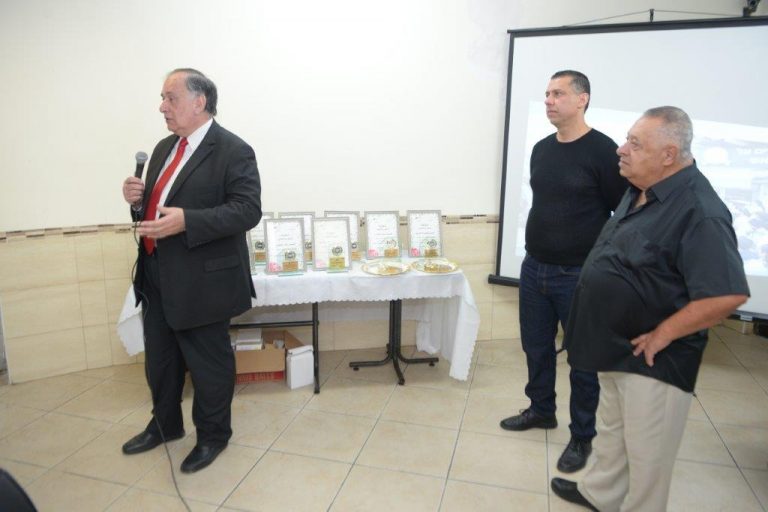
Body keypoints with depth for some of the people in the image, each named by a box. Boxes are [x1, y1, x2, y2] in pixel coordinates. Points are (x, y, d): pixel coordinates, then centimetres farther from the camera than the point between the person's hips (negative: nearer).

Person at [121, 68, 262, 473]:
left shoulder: (233, 151, -13)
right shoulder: (164, 148, 14)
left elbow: (247, 210, -22)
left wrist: (186, 220, -30)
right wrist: (138, 198, -2)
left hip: (201, 280, -8)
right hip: (156, 276, 9)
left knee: (208, 363, 8)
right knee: (159, 358, 22)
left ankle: (212, 436, 30)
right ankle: (165, 424, 44)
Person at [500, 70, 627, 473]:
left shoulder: (603, 151, -11)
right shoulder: (541, 149, 8)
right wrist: (538, 249, 17)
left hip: (579, 275, -6)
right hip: (533, 269, 6)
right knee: (536, 347, 17)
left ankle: (582, 437, 25)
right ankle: (541, 410, 39)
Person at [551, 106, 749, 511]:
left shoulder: (698, 211, -25)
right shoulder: (640, 191, 4)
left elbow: (728, 294, -30)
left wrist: (662, 334, -20)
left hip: (653, 360, -9)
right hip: (616, 346, 9)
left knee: (646, 451, 12)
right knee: (612, 431, 26)